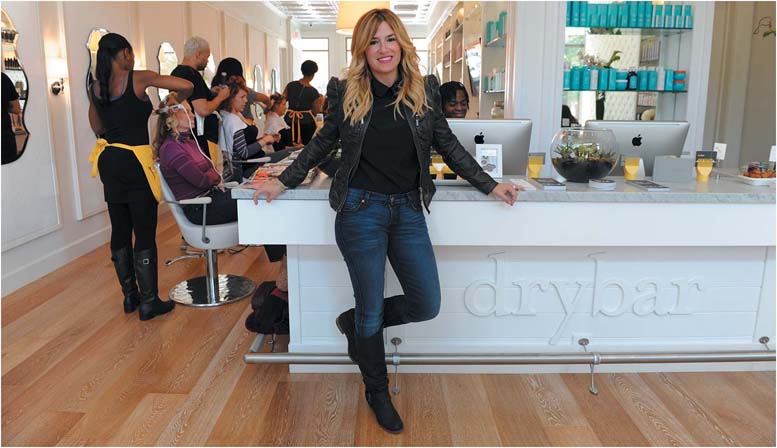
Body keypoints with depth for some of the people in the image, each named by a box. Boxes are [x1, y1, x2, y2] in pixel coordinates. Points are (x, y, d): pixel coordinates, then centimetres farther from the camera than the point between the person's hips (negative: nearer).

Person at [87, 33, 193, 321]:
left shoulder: (96, 88, 8)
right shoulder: (138, 79, -9)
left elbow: (98, 128, 19)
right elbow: (186, 86, -13)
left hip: (109, 161, 7)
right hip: (134, 161, -7)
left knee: (120, 231, 13)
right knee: (145, 234, -1)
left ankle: (130, 296, 24)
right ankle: (148, 302, 5)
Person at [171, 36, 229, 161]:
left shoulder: (176, 72, 15)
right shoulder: (192, 75, -14)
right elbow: (203, 110, -21)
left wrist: (209, 93, 20)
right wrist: (220, 97, -6)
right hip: (201, 138, -10)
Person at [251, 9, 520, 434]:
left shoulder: (426, 89, 2)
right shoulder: (345, 91, -3)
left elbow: (447, 144, 10)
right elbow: (322, 142, 10)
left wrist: (490, 185, 11)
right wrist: (283, 182, 13)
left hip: (408, 211, 3)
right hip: (361, 210, -3)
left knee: (427, 305, 5)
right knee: (371, 309, 7)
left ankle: (355, 322, 32)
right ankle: (377, 392, 32)